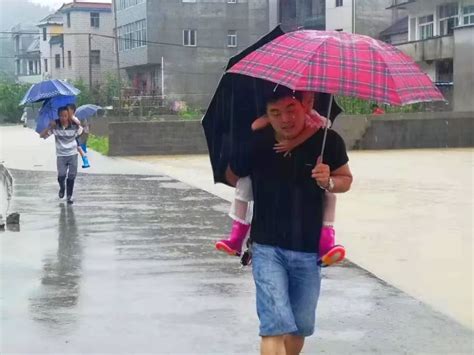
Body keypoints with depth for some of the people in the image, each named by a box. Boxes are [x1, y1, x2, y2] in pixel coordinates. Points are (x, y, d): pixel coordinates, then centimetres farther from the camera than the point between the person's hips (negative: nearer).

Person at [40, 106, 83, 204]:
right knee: (61, 176, -9)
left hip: (72, 154, 0)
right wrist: (50, 127, -27)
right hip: (61, 155, 0)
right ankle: (62, 188, 25)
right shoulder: (55, 126, -12)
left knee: (71, 176, 1)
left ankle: (69, 195, 18)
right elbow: (42, 135, -15)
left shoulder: (75, 125, -12)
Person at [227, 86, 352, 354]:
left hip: (309, 251, 2)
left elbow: (346, 179, 6)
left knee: (301, 327, 13)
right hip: (268, 248, -2)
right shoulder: (256, 144, -11)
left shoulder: (328, 141, -9)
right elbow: (233, 176, 8)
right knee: (276, 326, -13)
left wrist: (328, 182, -14)